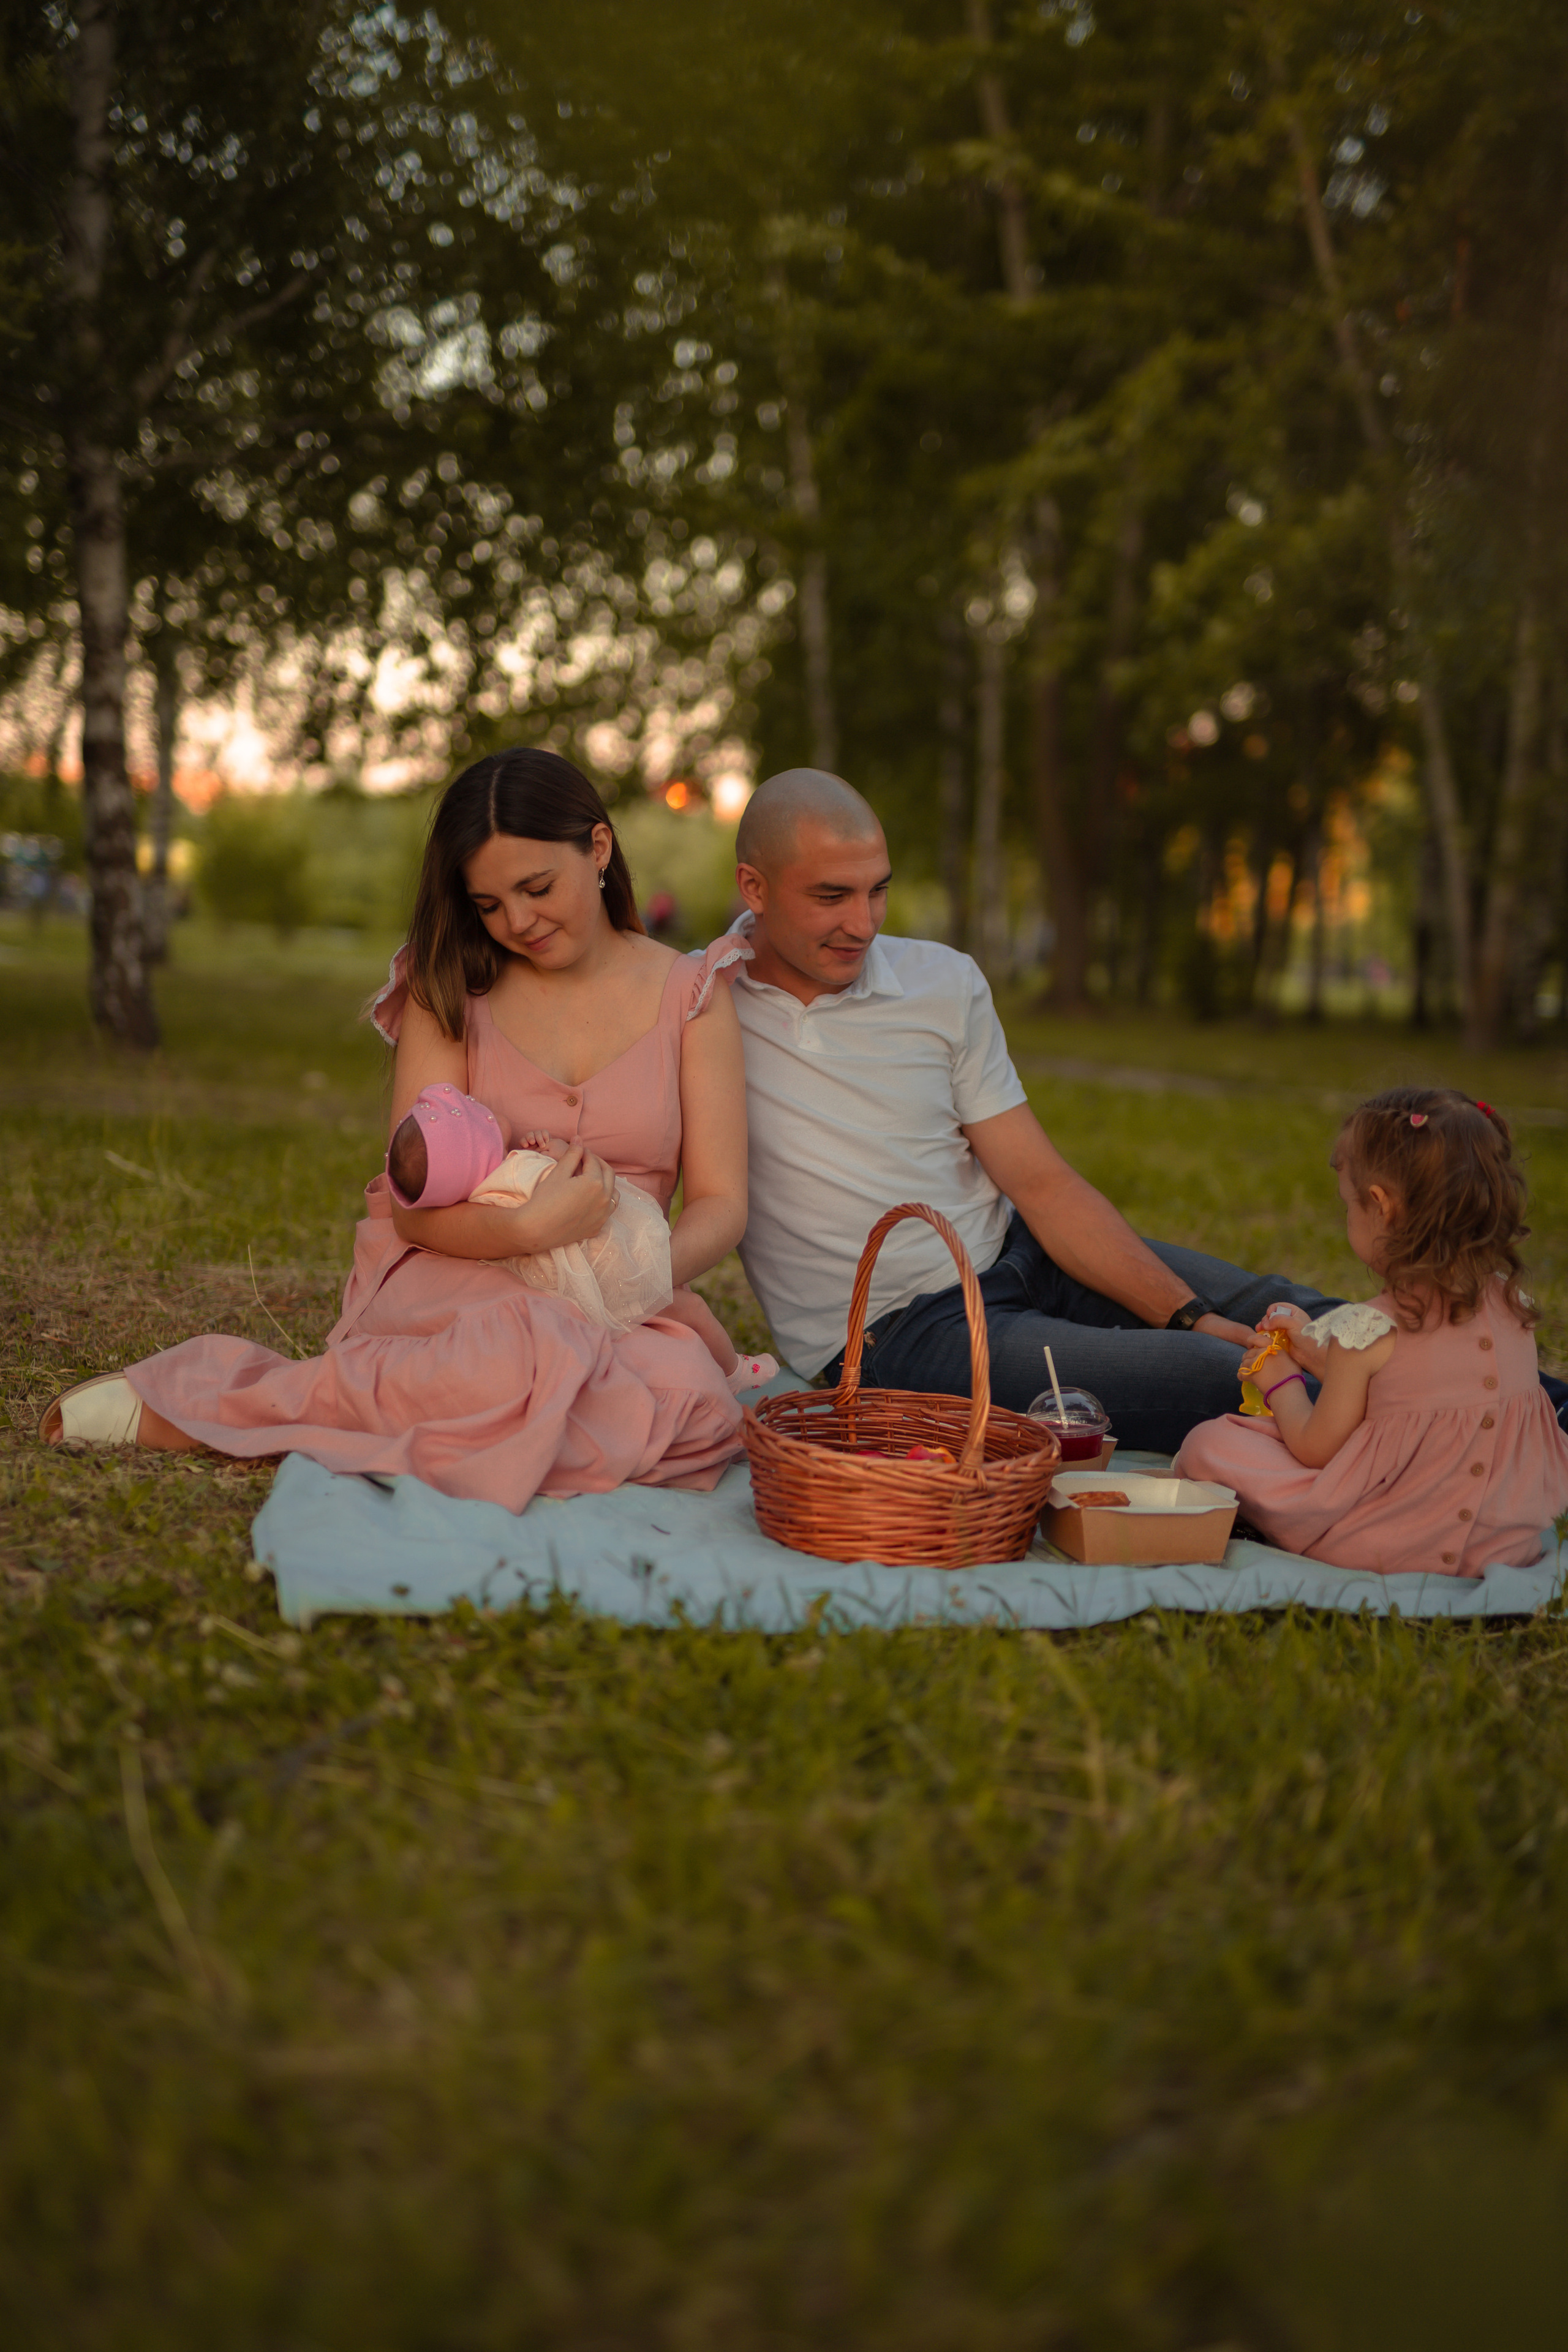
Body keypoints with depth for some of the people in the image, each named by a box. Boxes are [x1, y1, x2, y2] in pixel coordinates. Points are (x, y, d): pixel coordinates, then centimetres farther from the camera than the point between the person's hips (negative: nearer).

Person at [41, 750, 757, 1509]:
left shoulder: (689, 994, 7)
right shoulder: (451, 989, 7)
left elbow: (720, 1204, 3)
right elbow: (415, 1203, -3)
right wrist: (525, 1230, -24)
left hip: (598, 1311, 2)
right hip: (447, 1282, -2)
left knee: (690, 1393, -36)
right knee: (537, 1357, -40)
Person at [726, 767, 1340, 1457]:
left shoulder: (945, 982, 4)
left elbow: (1043, 1185, 2)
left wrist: (1188, 1315, -8)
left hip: (1016, 1249, 5)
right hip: (892, 1334, -5)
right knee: (1227, 1383, -24)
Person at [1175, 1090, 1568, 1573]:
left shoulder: (1369, 1331, -18)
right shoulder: (1513, 1305, 1)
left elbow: (1315, 1449, -7)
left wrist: (1280, 1382, 13)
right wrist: (1316, 1354, 21)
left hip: (1396, 1543, -7)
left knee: (1208, 1444, -5)